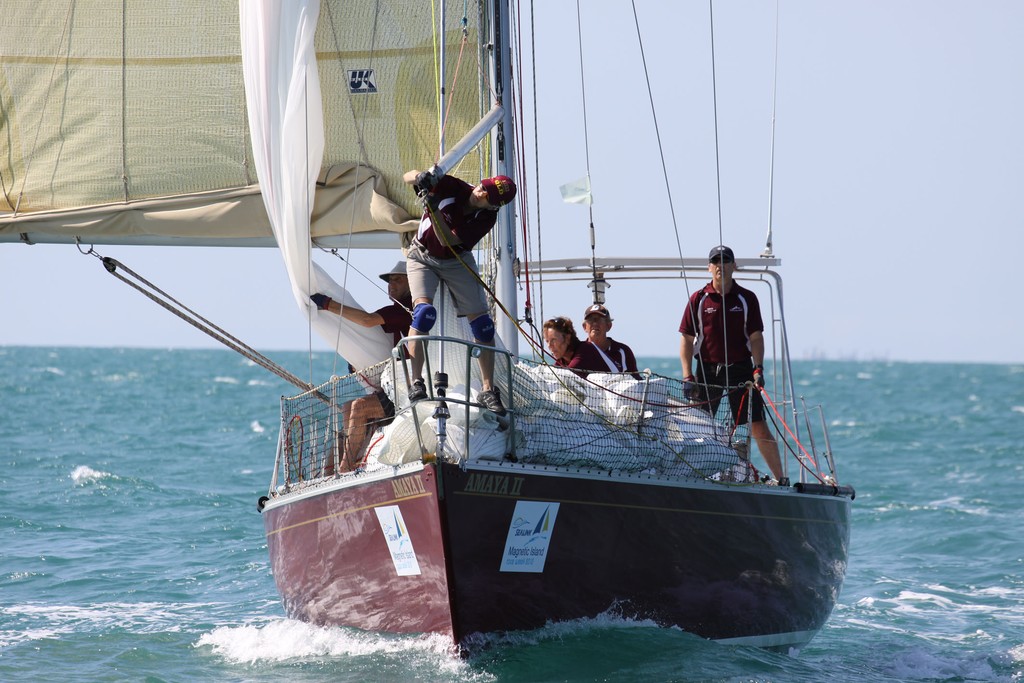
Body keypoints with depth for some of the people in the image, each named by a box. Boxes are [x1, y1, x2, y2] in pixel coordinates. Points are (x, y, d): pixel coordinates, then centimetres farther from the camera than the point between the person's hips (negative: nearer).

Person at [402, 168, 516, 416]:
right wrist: (419, 177, -45)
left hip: (457, 261, 2)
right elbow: (408, 177, -21)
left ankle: (488, 390, 3)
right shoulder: (451, 187, -22)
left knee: (481, 322, -6)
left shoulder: (486, 218, -21)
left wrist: (434, 209, -41)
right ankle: (416, 382, -22)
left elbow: (448, 241, -30)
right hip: (423, 257, -2)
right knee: (424, 311, -24)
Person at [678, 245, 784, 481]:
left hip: (740, 369, -1)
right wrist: (687, 375, -5)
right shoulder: (698, 299, 3)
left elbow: (755, 336, 1)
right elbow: (686, 338, 3)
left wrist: (758, 368, -12)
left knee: (758, 427, -4)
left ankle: (780, 478, -1)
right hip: (707, 370, 1)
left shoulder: (747, 298, 3)